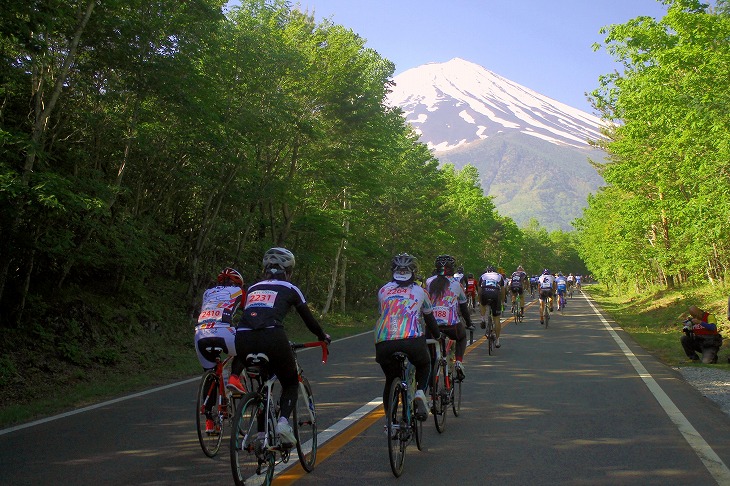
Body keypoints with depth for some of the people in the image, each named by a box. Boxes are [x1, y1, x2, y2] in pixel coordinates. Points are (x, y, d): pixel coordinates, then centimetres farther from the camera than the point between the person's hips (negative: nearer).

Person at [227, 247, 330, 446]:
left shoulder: (253, 288, 27)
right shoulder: (290, 289, 17)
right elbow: (308, 319, 22)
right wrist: (323, 336, 40)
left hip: (243, 339, 4)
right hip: (272, 338, -4)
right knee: (291, 383, 17)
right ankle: (283, 420, -6)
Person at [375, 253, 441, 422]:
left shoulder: (383, 290, 21)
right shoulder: (419, 291, 19)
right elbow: (429, 318, 28)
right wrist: (438, 336, 45)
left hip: (384, 343, 1)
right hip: (412, 340, -1)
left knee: (390, 381, 24)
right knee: (424, 366, 30)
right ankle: (420, 392, 4)